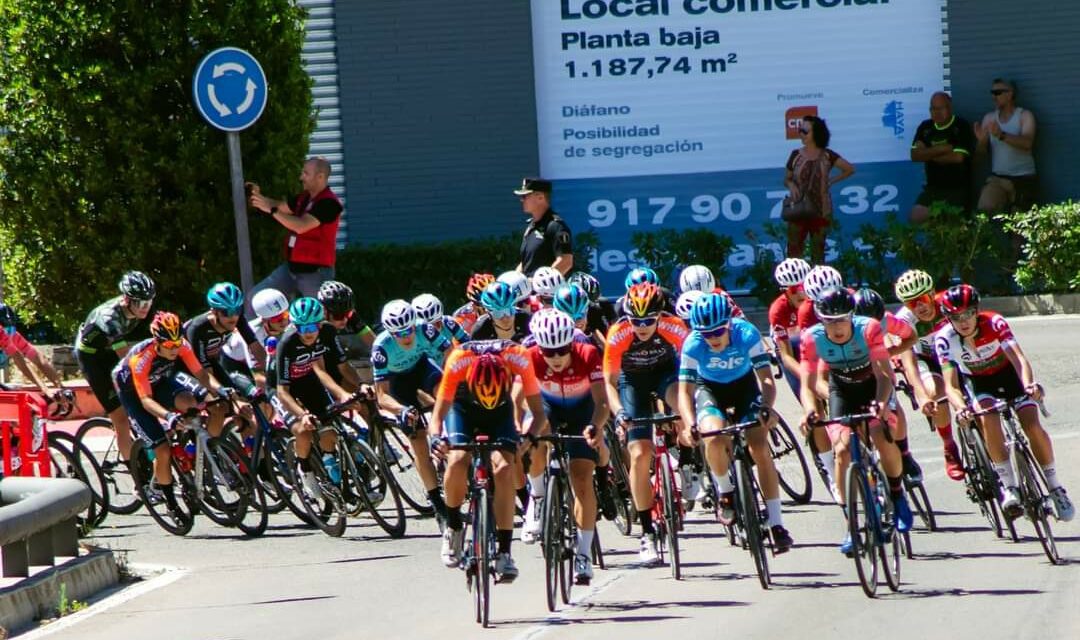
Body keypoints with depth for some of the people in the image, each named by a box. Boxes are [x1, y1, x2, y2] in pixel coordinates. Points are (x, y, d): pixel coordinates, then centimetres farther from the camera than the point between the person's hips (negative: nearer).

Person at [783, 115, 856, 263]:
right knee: (793, 251, -5)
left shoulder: (827, 156, -1)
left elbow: (849, 169, 6)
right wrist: (791, 185, -11)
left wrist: (831, 181, 1)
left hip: (820, 211, 0)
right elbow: (787, 179, 10)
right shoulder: (796, 155, 2)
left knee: (818, 251, 7)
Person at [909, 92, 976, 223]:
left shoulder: (962, 126, -8)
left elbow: (958, 157, -18)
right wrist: (942, 149, -15)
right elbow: (915, 155, -3)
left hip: (957, 188, -5)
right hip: (933, 187, 5)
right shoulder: (925, 127, 7)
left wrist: (929, 154, -7)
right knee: (917, 217, -14)